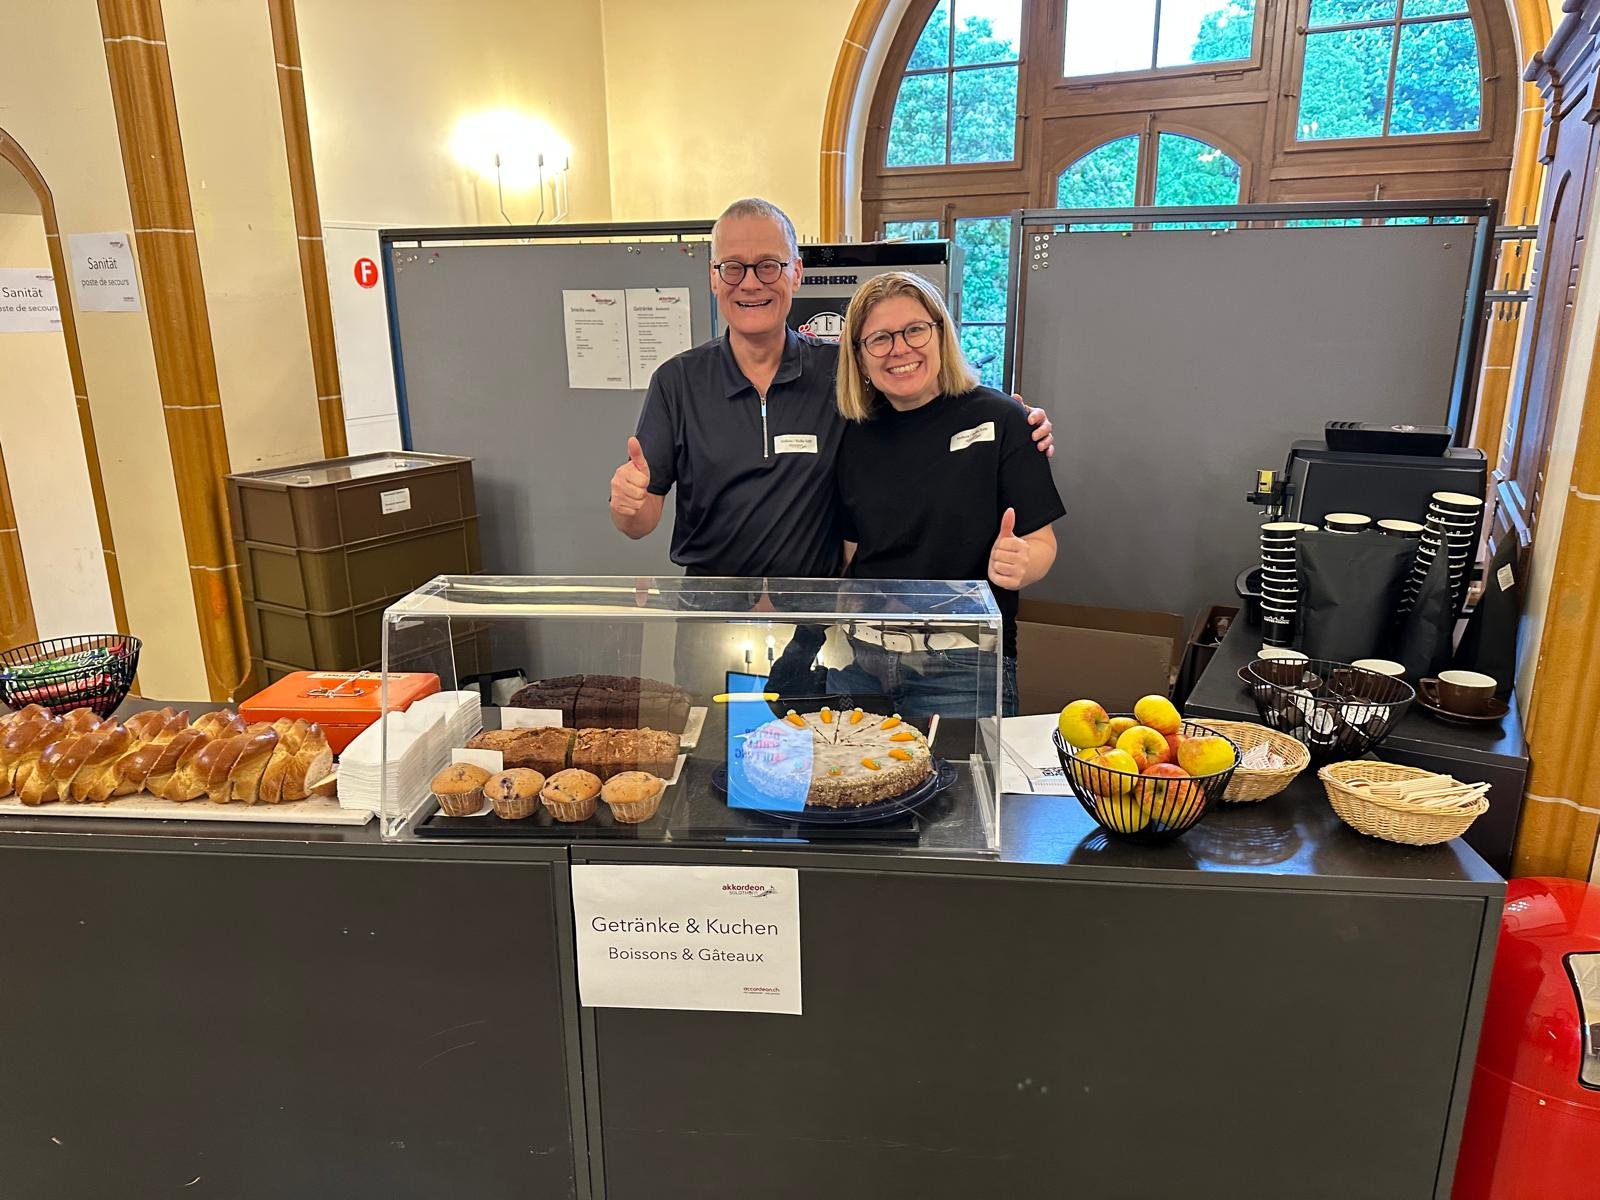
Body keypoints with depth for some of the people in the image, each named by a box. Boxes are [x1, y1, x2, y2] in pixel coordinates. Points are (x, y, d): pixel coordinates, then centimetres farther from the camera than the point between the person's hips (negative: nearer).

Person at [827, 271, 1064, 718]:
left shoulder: (999, 421, -6)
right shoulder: (856, 437, 6)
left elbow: (1041, 544, -5)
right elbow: (853, 549, 11)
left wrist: (1015, 565, -27)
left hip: (962, 667, -3)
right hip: (860, 660, 4)